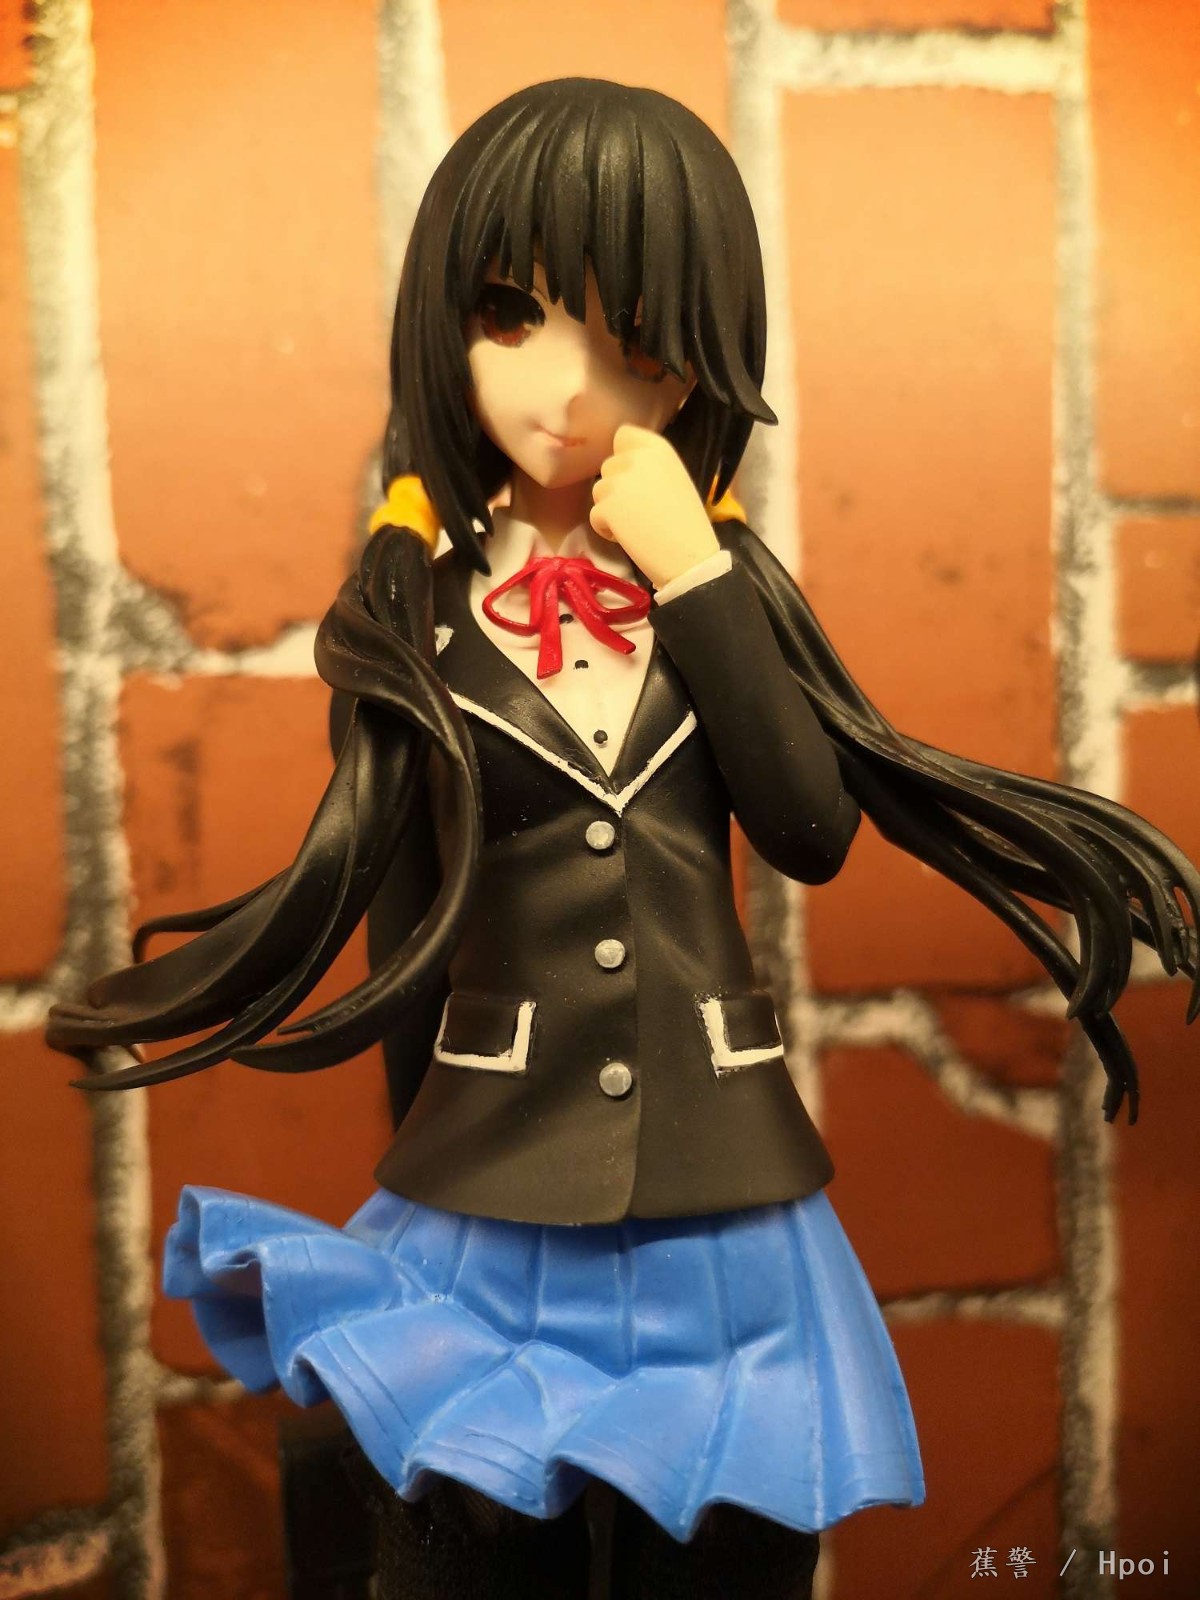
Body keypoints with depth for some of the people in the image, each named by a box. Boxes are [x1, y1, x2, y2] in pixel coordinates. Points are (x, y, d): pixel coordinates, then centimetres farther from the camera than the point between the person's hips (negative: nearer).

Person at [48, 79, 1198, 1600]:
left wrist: (694, 582, -17)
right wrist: (424, 1166, 8)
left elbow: (814, 832, -11)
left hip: (722, 1202, 1)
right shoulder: (411, 602, -5)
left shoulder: (725, 572, -1)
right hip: (486, 1199, -1)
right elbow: (398, 912, 1)